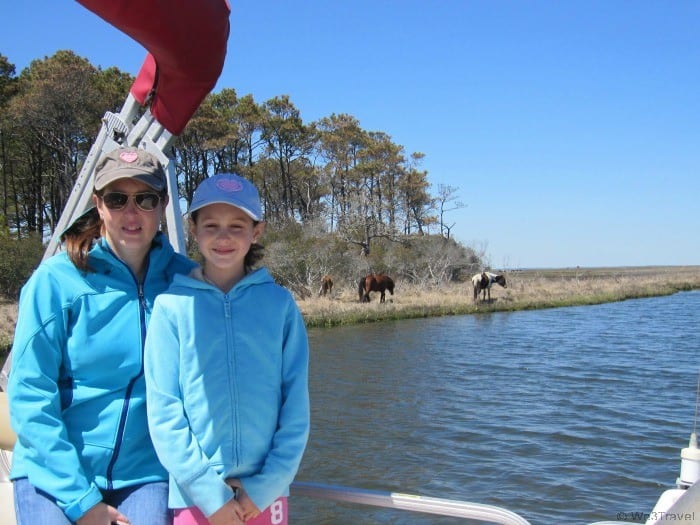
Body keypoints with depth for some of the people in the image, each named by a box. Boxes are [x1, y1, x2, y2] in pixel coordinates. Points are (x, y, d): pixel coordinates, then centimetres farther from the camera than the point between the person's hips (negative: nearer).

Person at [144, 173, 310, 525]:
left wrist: (268, 486, -8)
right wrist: (210, 494, -10)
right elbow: (164, 408, -5)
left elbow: (296, 402, -1)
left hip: (265, 494, 1)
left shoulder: (279, 303, -1)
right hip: (196, 496, -1)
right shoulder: (172, 305, -4)